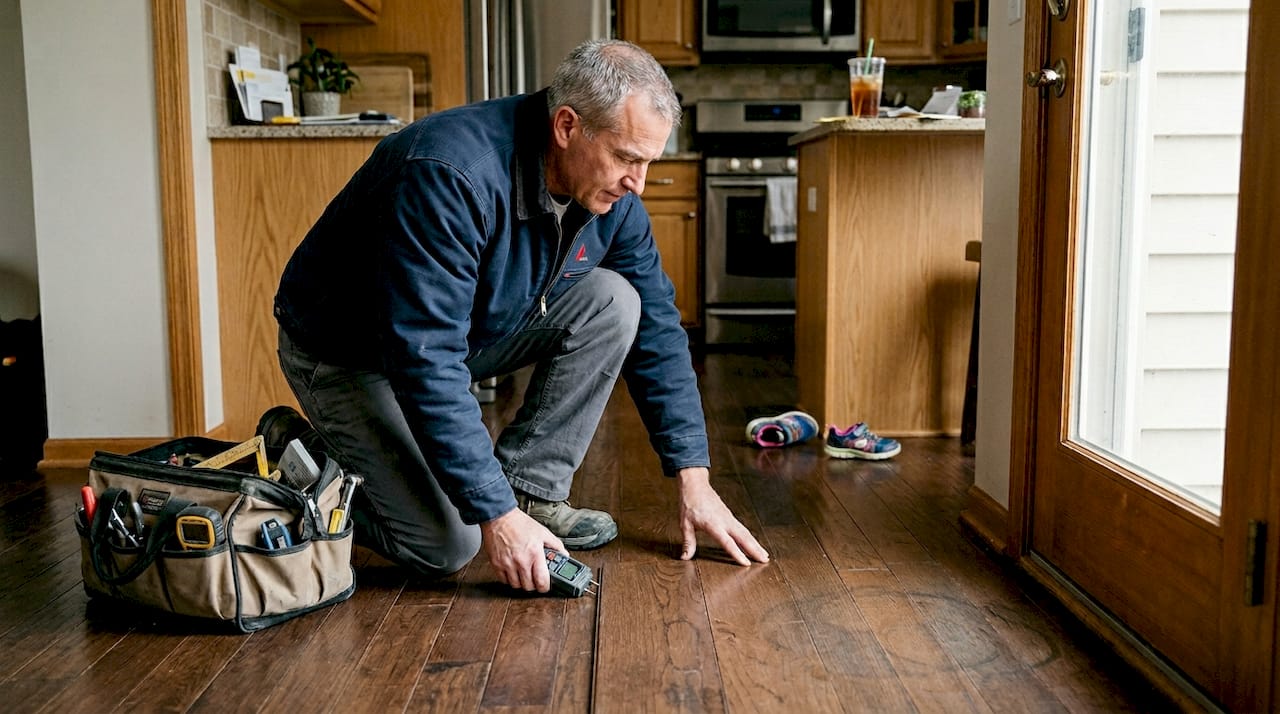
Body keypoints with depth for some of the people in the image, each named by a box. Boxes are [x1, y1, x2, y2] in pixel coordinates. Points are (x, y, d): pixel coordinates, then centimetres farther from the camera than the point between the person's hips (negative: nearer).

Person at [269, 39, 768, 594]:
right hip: (348, 354, -6)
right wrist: (495, 515, -35)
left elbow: (656, 326, -4)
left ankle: (531, 489, -4)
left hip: (474, 330, 7)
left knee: (612, 303, -13)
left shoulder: (612, 194, -11)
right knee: (446, 545, -19)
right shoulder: (451, 174, -35)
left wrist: (693, 480, -8)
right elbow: (425, 360, -36)